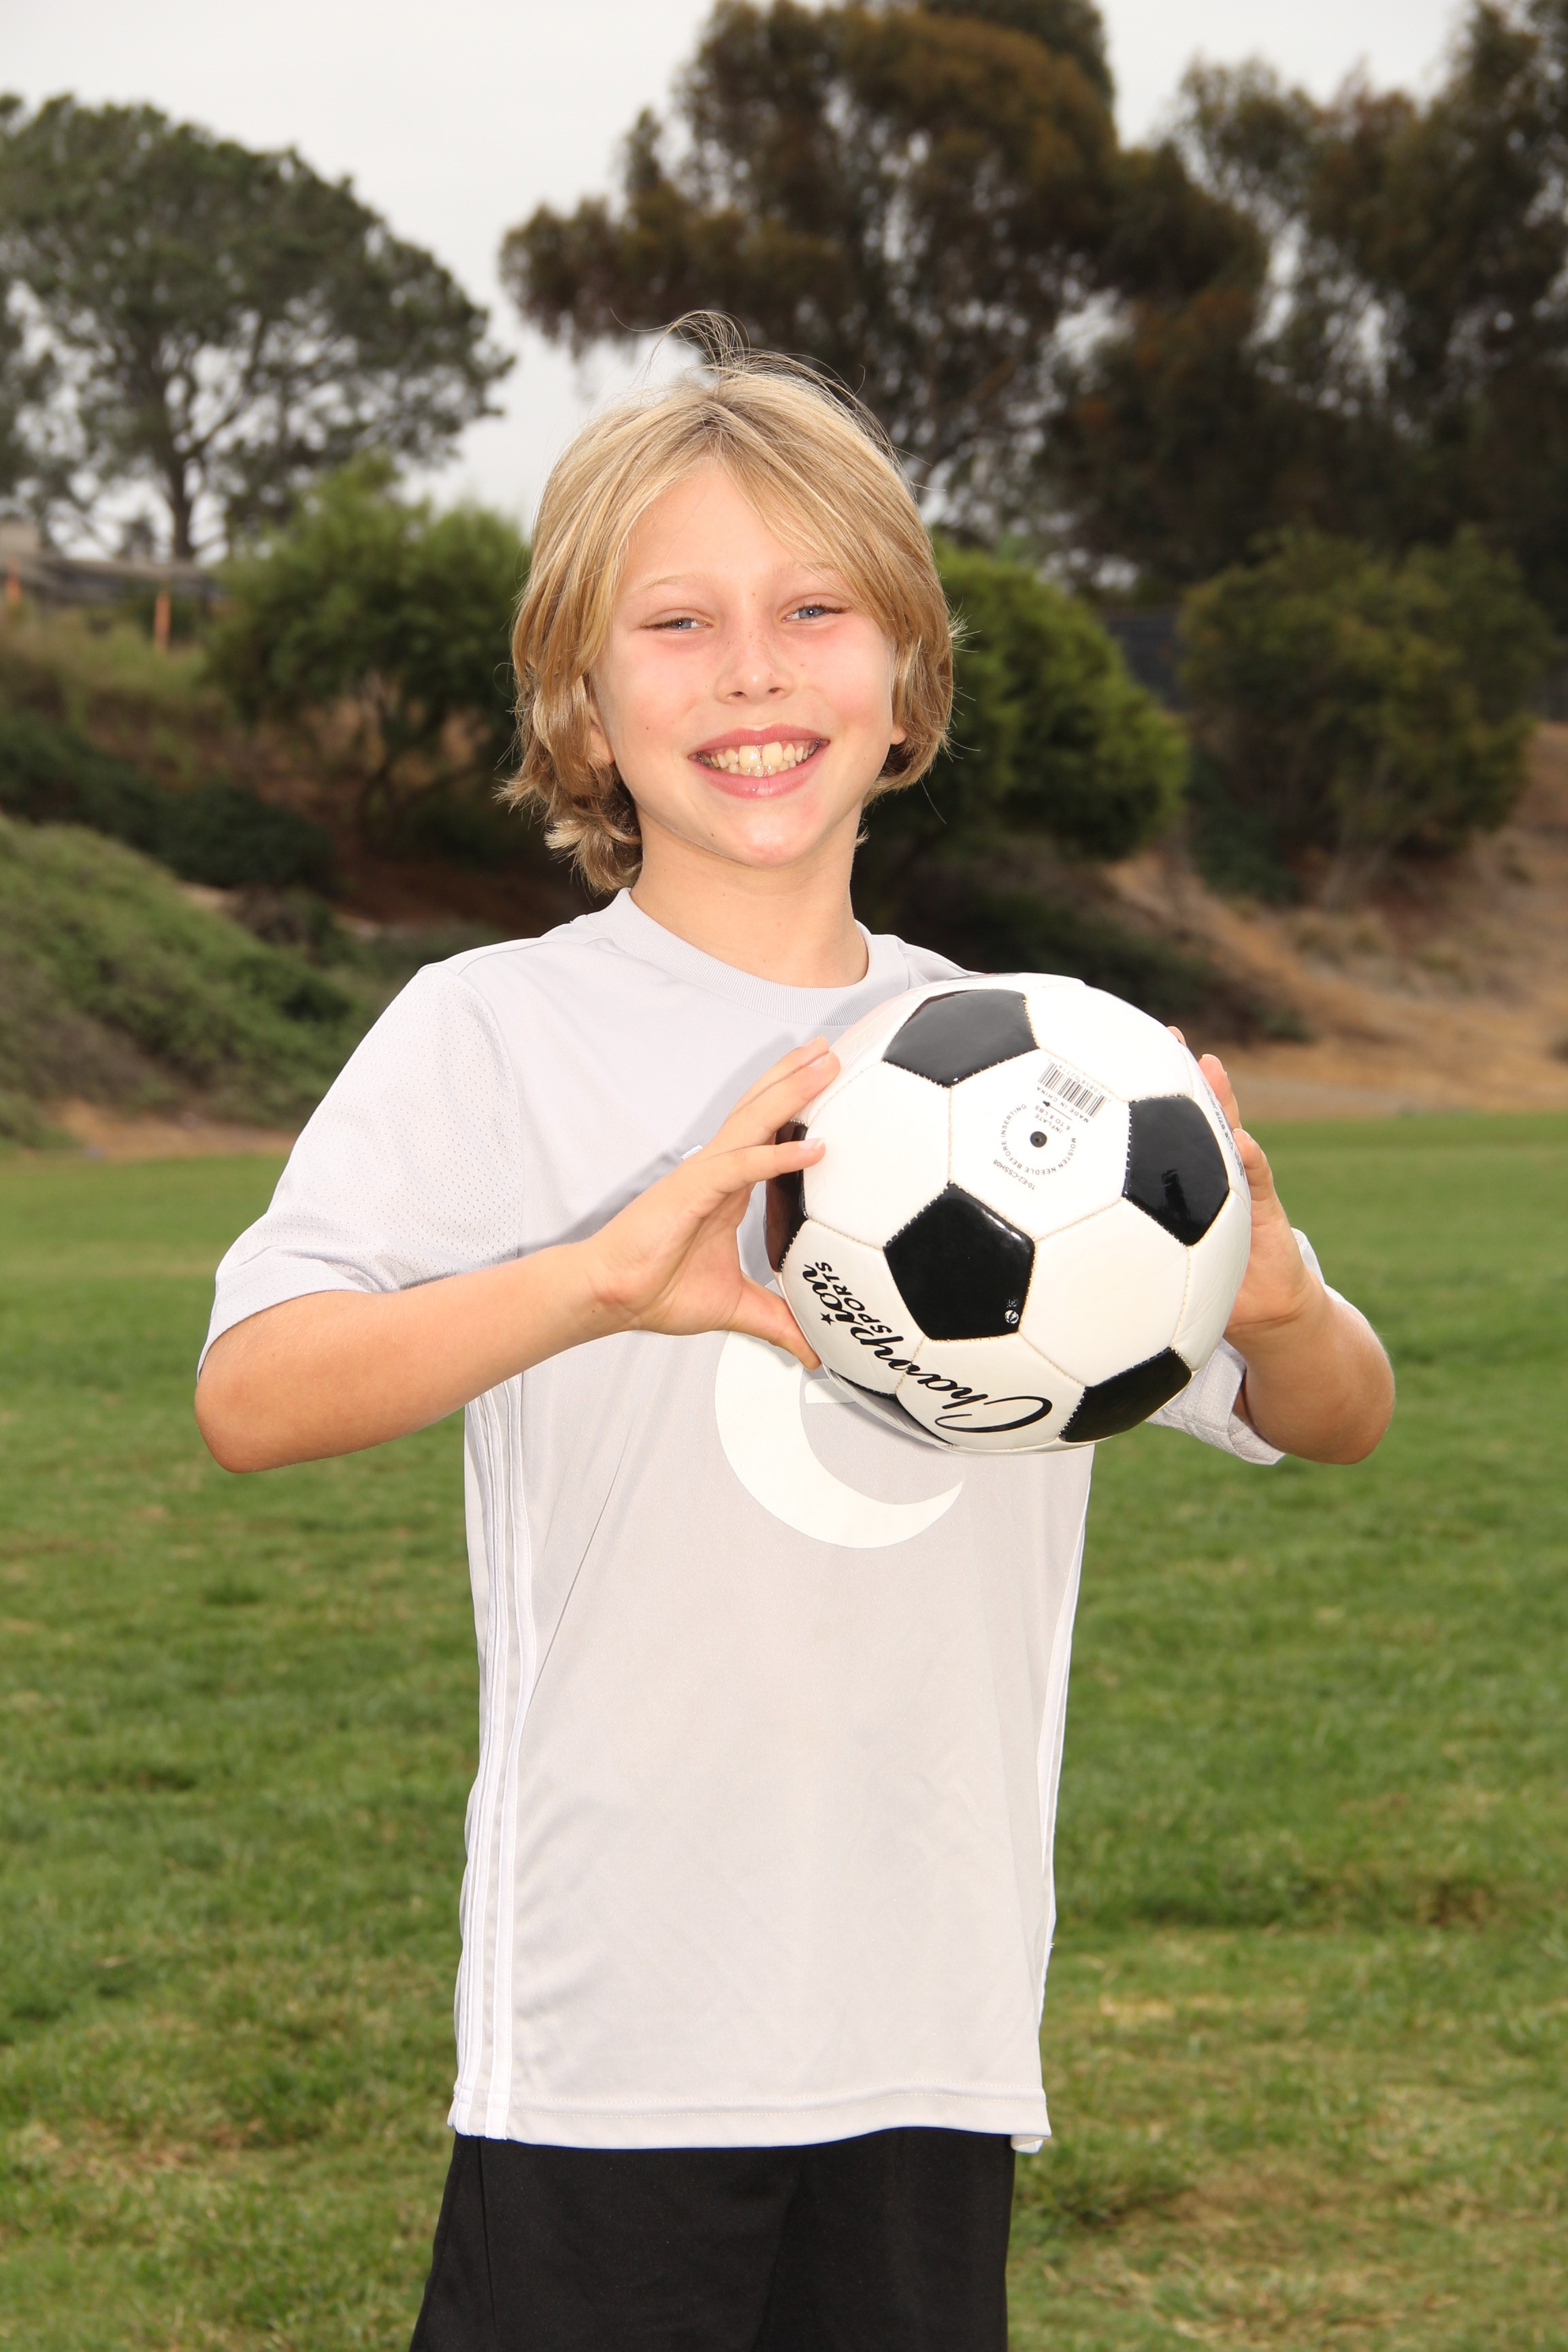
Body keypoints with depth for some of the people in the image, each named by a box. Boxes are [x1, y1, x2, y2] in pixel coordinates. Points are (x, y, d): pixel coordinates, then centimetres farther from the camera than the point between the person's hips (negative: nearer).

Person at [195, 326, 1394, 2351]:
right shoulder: (493, 1036, -4)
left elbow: (1332, 1426, 12)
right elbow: (250, 1397, -19)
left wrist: (1278, 1303, -11)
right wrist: (597, 1277, -34)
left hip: (941, 2035, 4)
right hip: (612, 2036, -4)